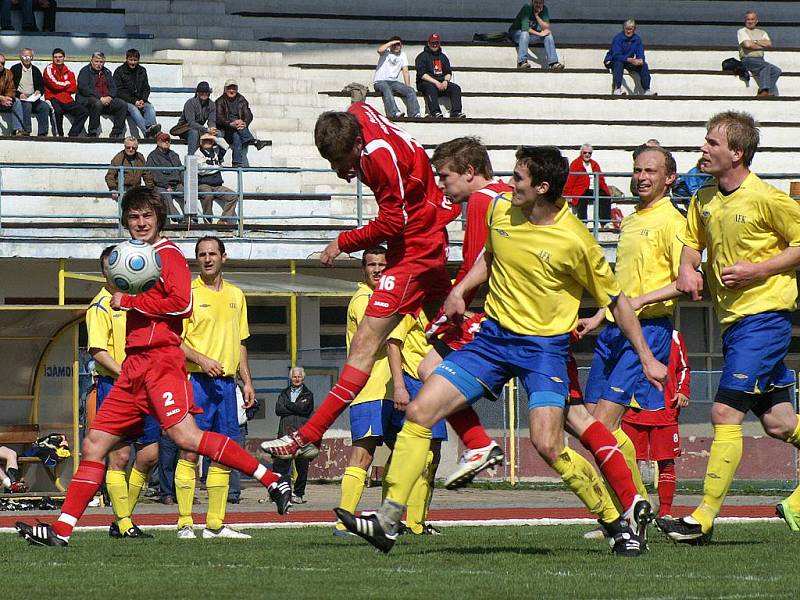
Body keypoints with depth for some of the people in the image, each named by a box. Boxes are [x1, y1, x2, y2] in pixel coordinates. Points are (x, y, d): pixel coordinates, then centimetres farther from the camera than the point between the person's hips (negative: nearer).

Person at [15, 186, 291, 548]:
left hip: (160, 359, -9)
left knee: (186, 437, -22)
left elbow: (182, 302, -17)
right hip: (133, 368, 9)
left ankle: (271, 480, -18)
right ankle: (61, 531, 6)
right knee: (93, 446, 5)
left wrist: (129, 301, -9)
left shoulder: (167, 254, -3)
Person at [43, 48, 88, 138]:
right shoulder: (49, 69, 1)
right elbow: (54, 85, -12)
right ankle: (59, 134, -23)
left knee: (84, 111, -12)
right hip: (53, 98, -5)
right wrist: (66, 84, 3)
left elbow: (74, 88, 3)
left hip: (67, 100, 5)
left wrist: (60, 86, -5)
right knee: (57, 110, -37)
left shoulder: (68, 71, 14)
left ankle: (73, 134, -12)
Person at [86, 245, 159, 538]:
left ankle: (121, 520, 14)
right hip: (113, 386, -7)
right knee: (120, 456, -7)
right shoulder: (101, 306, -6)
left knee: (149, 455, 4)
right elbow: (98, 351, -14)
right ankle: (123, 524, -4)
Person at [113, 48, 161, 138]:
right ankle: (146, 132, -58)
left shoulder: (142, 71, 16)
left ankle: (151, 127, -55)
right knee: (134, 109, -35)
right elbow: (119, 91, -4)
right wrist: (134, 101, -15)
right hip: (124, 101, -4)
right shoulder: (119, 71, 2)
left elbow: (146, 89, 17)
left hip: (139, 100, 4)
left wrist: (143, 100, -6)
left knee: (150, 108, -27)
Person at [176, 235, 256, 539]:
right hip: (196, 380, -6)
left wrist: (247, 381, 16)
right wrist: (201, 360, -21)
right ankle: (185, 524, -7)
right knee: (191, 450, -8)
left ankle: (215, 524, 10)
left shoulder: (235, 295, 16)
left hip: (226, 382, 6)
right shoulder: (188, 293, -2)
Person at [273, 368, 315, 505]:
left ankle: (298, 494, 7)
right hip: (285, 434, 2)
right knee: (279, 464, -6)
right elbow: (278, 409, 3)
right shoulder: (284, 393, 20)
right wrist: (296, 408, -3)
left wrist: (287, 404, 2)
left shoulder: (308, 394, 12)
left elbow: (303, 408, -7)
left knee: (302, 467, -2)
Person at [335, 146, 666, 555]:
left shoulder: (576, 242, -16)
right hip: (493, 336, 6)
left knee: (547, 445, -21)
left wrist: (647, 359, -3)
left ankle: (623, 519, -2)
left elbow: (616, 301, -4)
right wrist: (460, 290, 5)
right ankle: (387, 521, -2)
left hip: (544, 345, -6)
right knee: (419, 413, -5)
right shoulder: (500, 211, -1)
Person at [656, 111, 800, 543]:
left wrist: (757, 270, -15)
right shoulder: (703, 200, 9)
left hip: (763, 315, -7)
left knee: (725, 414, -12)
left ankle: (704, 519, -10)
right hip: (732, 319, 7)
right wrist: (687, 268, 1)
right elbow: (692, 241, 23)